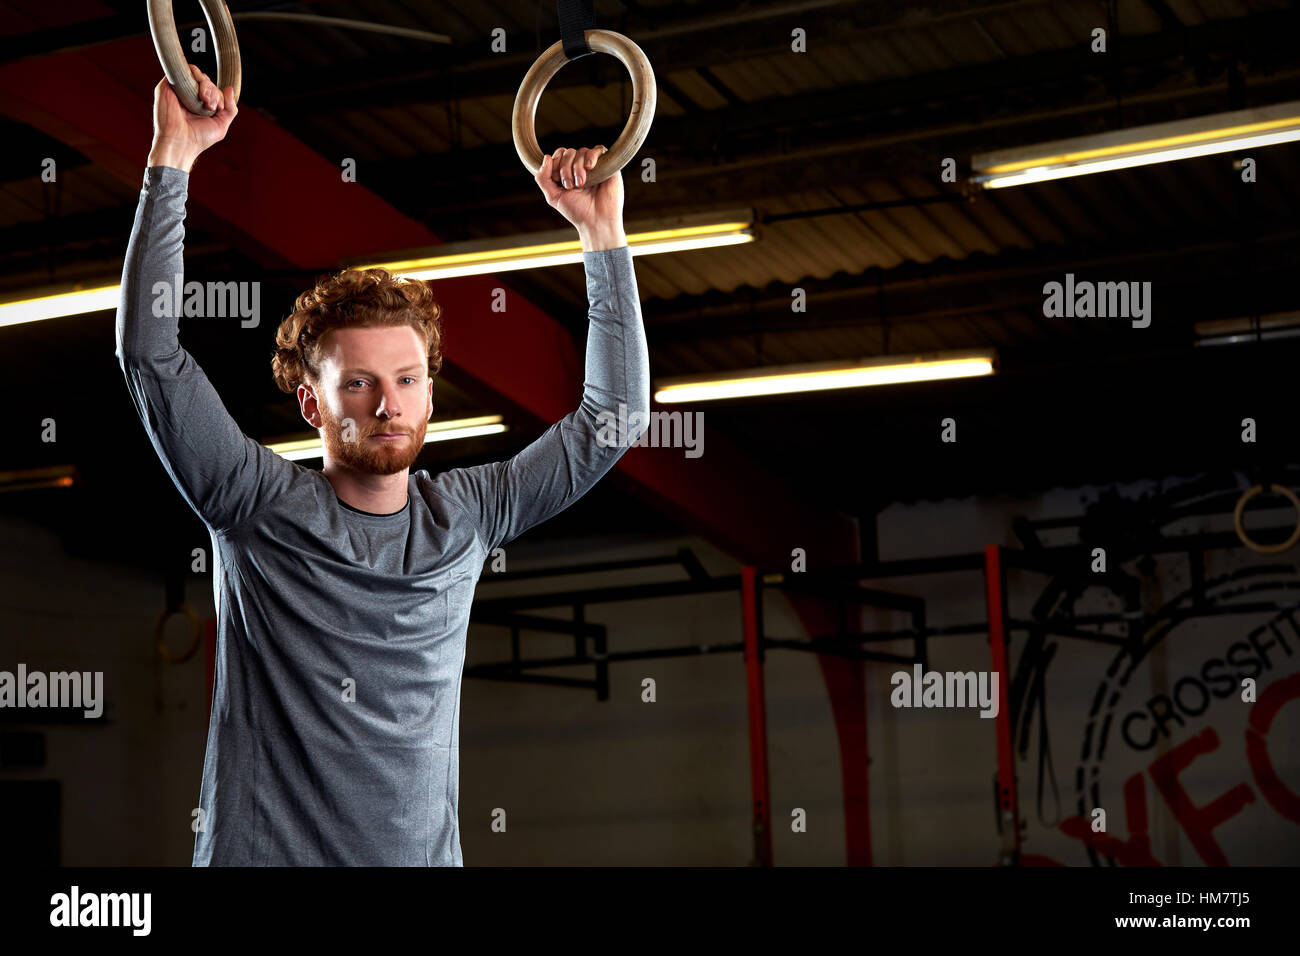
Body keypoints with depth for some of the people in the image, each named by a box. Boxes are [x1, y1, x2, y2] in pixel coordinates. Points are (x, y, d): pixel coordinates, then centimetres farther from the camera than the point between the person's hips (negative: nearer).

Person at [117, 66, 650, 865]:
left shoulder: (465, 515, 5)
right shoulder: (259, 507, -4)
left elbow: (613, 415, 8)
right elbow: (149, 351, -11)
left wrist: (603, 233, 3)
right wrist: (174, 160, -14)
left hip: (426, 854, 3)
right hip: (261, 851, -3)